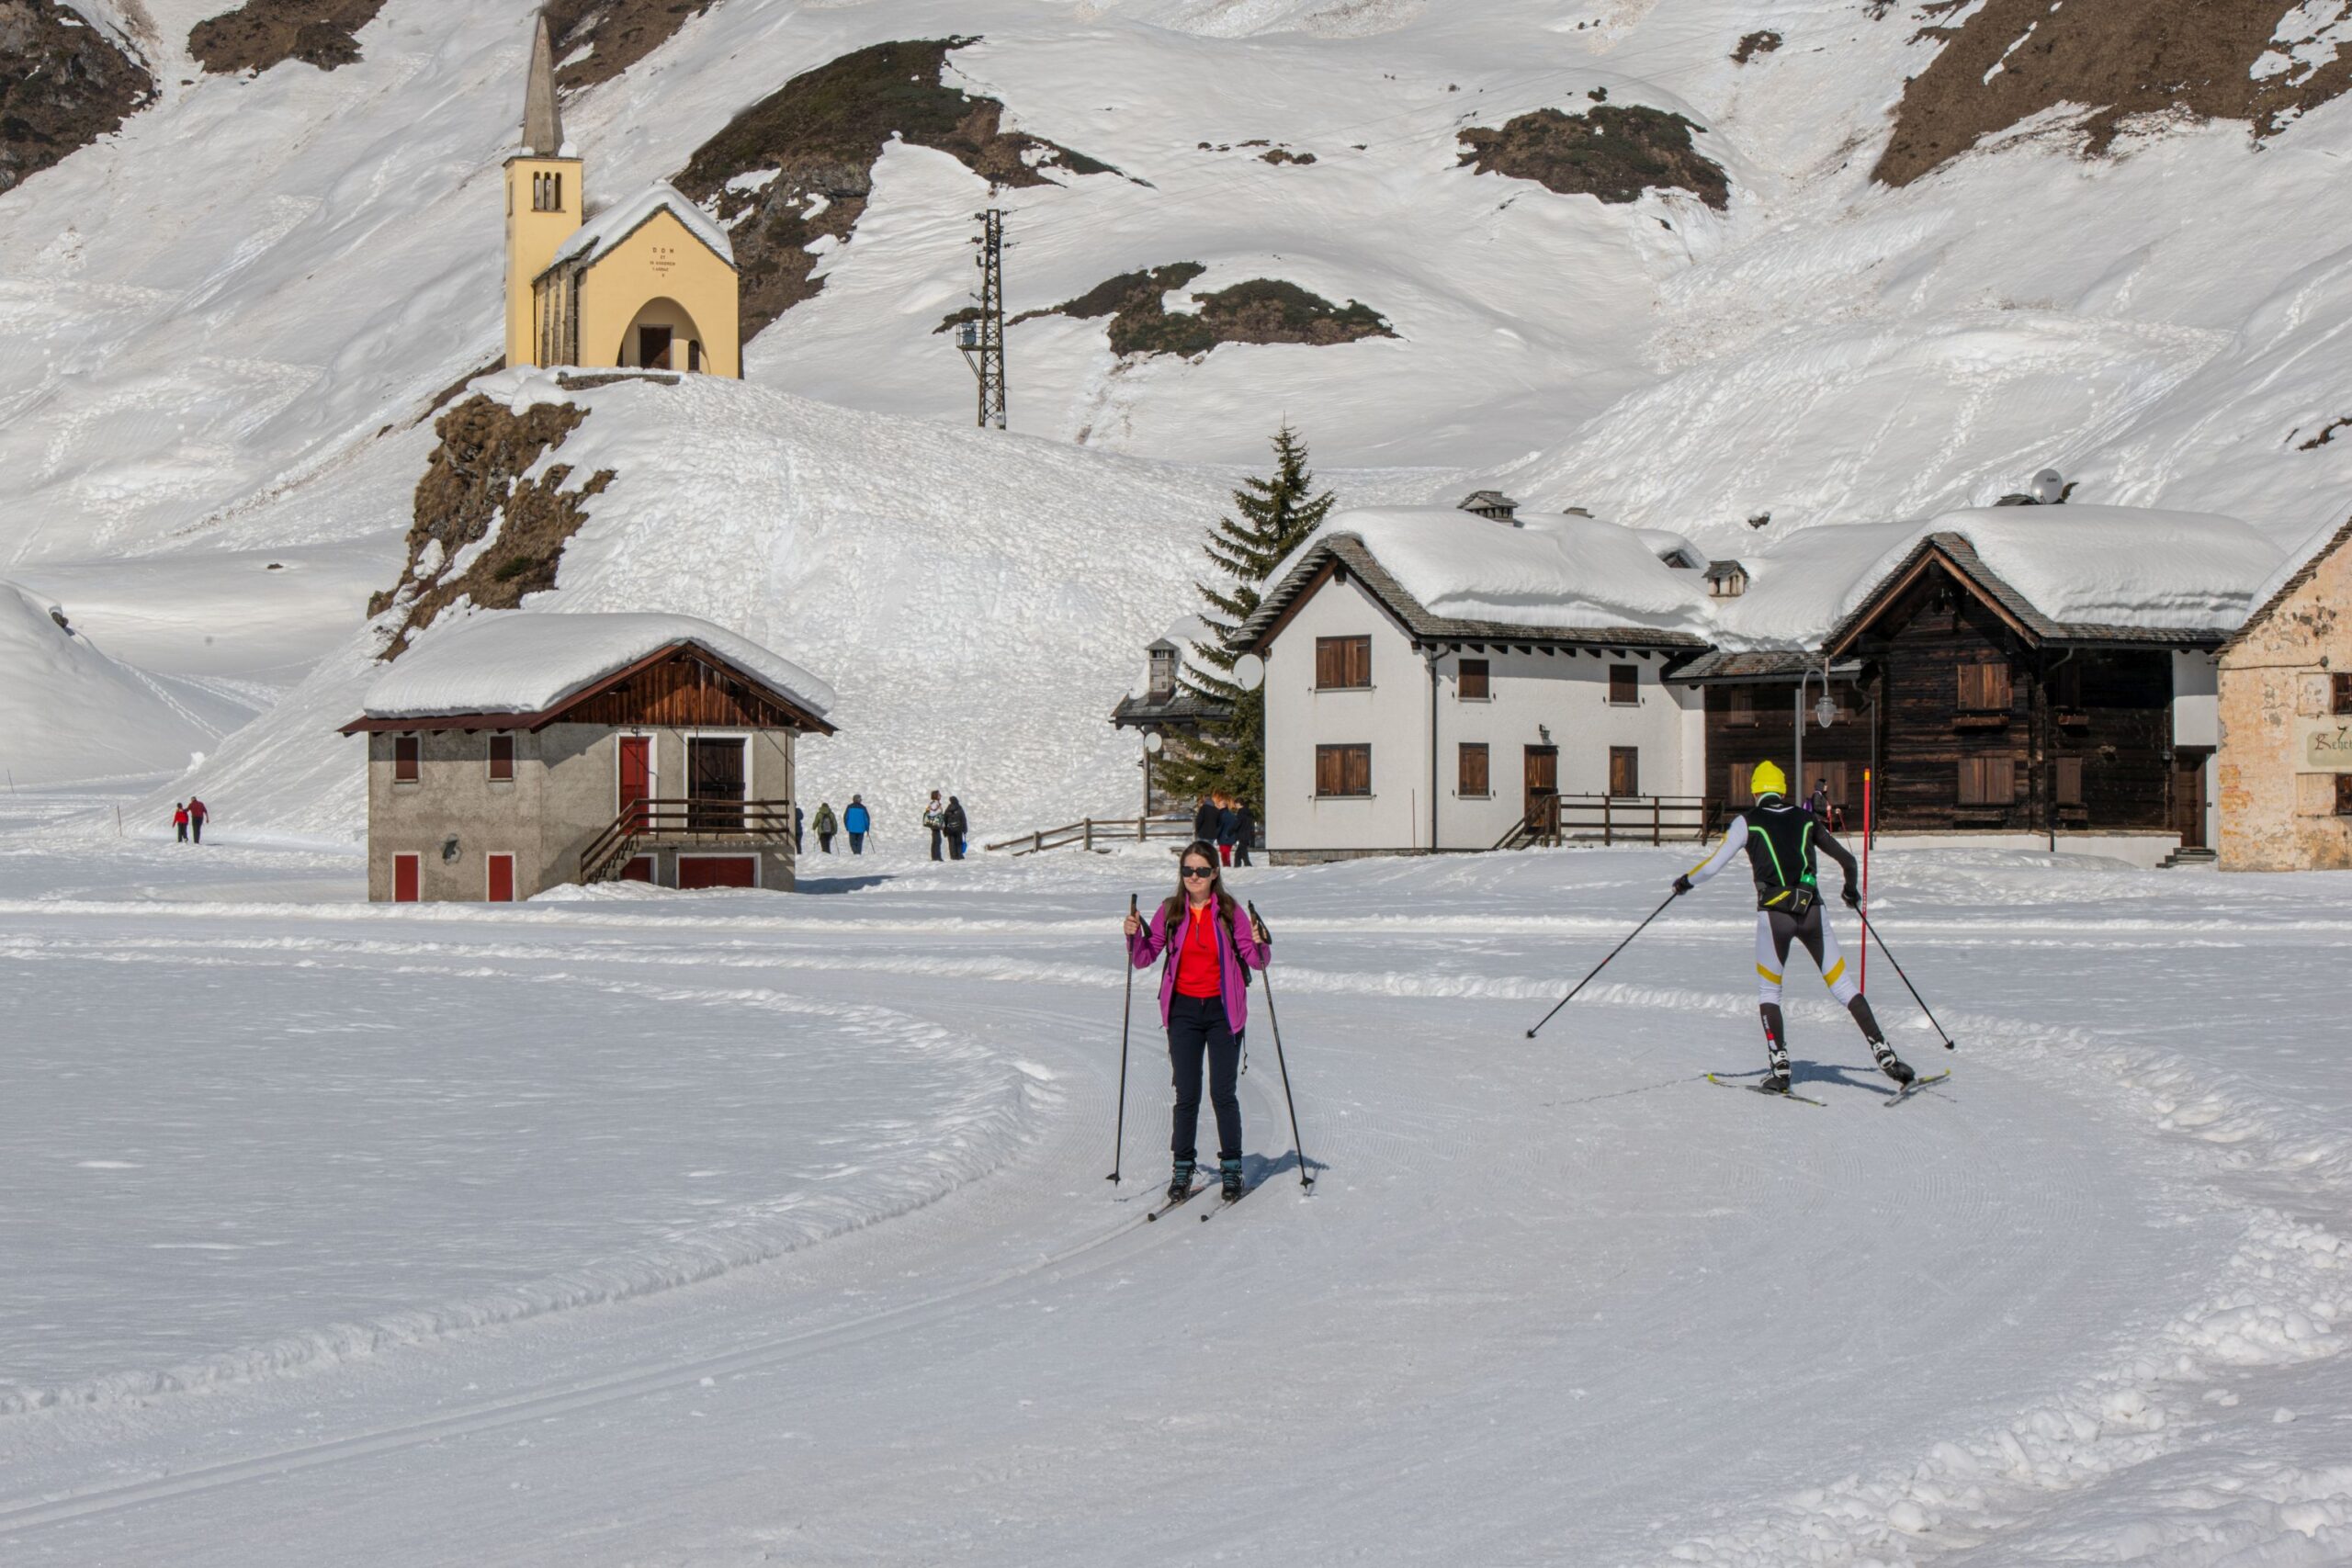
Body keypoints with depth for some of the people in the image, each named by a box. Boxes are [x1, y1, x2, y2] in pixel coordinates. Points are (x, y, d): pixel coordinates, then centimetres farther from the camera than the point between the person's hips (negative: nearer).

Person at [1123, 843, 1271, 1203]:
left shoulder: (1229, 912, -4)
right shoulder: (1170, 911, 2)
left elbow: (1255, 960, -4)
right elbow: (1144, 957, 3)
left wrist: (1260, 944, -24)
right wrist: (1134, 936, -16)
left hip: (1223, 1011, -2)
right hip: (1183, 1010, 2)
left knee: (1223, 1093, -1)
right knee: (1187, 1095, 3)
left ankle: (1231, 1167, 11)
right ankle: (1182, 1167, 13)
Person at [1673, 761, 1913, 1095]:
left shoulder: (1748, 821, 4)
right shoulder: (1806, 819, 13)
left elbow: (1714, 864, 0)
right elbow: (1847, 859, 18)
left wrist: (1686, 881, 19)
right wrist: (1851, 889, 38)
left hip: (1773, 914, -2)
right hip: (1812, 913, 2)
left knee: (1768, 991, 12)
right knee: (1843, 986, 8)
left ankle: (1780, 1069, 0)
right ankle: (1883, 1053, -1)